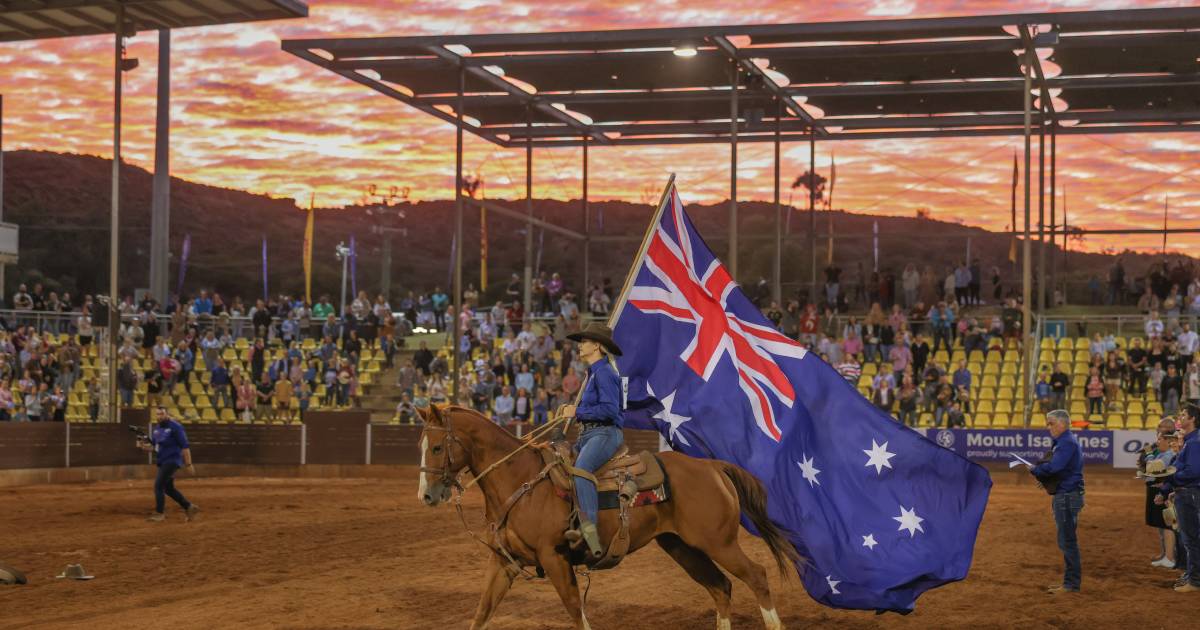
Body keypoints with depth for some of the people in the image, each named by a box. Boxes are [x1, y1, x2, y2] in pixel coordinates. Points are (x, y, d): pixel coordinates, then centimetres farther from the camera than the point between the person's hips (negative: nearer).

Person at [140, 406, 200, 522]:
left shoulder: (175, 427, -11)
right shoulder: (156, 428, 12)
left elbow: (185, 446, -13)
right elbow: (153, 446, 19)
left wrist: (188, 464, -17)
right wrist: (145, 446, -5)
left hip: (172, 461, -9)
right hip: (163, 462, 9)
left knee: (158, 485, -14)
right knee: (168, 488, 13)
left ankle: (159, 513, -9)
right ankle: (189, 507, 25)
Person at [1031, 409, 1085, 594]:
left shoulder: (1068, 443, -16)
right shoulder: (1064, 442, 17)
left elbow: (1054, 467, -26)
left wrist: (1034, 470, -12)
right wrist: (1043, 477, 2)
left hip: (1068, 496, -11)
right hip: (1064, 495, 11)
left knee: (1067, 541, -7)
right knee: (1067, 541, 15)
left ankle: (1071, 584, -4)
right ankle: (1071, 581, 21)